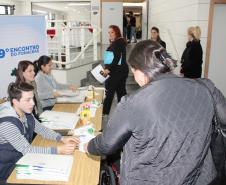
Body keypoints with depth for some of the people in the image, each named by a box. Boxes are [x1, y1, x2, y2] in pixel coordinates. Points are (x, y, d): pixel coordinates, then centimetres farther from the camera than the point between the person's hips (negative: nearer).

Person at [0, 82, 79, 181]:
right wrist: (59, 150, -30)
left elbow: (41, 129, 5)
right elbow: (27, 150, -28)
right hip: (8, 169, -7)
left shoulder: (25, 112, -6)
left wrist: (62, 138, -9)